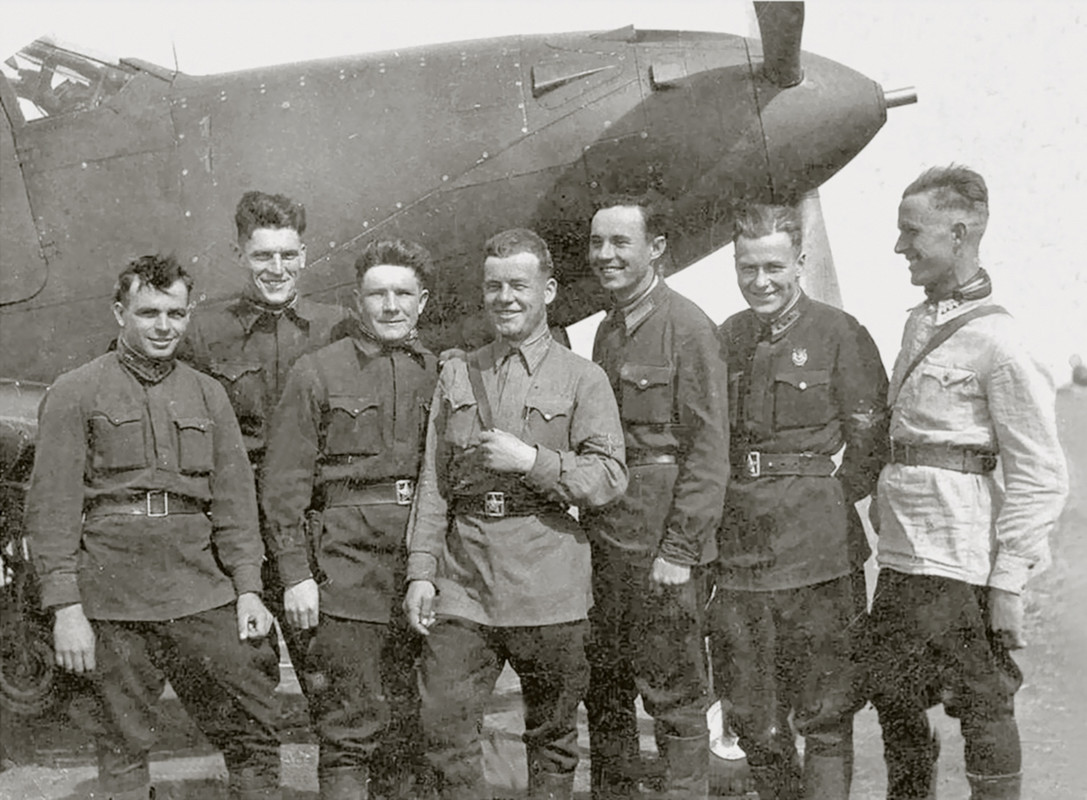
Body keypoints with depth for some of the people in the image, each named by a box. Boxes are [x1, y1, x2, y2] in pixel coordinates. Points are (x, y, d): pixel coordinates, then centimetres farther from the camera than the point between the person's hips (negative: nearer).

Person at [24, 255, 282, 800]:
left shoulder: (207, 395, 13)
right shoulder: (75, 394, 1)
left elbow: (233, 499, 13)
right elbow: (52, 508, -3)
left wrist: (248, 588, 3)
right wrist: (65, 607, -10)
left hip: (202, 594, 3)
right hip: (112, 602, -3)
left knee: (255, 727, 0)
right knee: (124, 748, 3)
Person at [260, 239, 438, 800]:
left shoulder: (441, 375, 12)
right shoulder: (317, 373, 3)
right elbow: (284, 484, 0)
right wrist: (295, 573, -8)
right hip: (348, 565, -3)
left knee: (415, 725, 8)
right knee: (349, 730, -3)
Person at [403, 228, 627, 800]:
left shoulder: (581, 379, 3)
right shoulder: (457, 376, 14)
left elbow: (609, 479, -5)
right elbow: (434, 485, 12)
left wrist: (532, 460, -15)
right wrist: (421, 571, 5)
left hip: (547, 589, -3)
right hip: (463, 584, 3)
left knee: (553, 735, 7)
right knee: (444, 723, -2)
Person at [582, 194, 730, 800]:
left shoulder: (689, 328, -9)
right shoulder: (607, 331, 14)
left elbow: (709, 450, -13)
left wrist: (679, 549, -17)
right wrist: (589, 523, 10)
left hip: (664, 544, -7)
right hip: (605, 539, 7)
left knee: (675, 696, 0)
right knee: (604, 689, 13)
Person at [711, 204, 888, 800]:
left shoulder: (839, 335, -5)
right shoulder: (727, 338, 11)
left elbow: (869, 445, -5)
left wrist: (823, 502, -4)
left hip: (819, 556, -5)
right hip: (737, 555, 5)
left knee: (826, 716, 2)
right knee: (753, 722, 12)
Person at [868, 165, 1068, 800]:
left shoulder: (997, 343, -12)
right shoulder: (918, 323, 11)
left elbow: (1041, 476, -13)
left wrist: (1010, 580, -16)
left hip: (960, 566, -8)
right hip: (899, 558, 8)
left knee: (984, 713, 4)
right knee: (895, 704, 15)